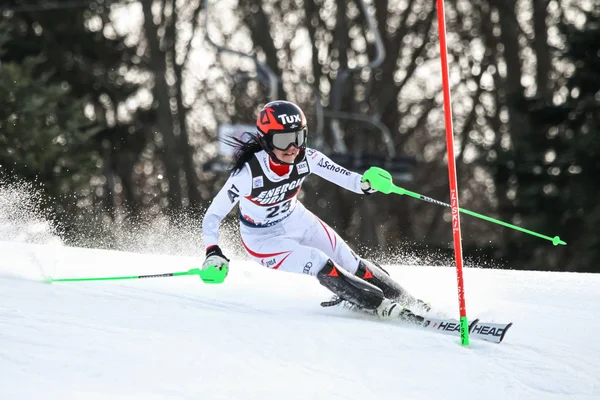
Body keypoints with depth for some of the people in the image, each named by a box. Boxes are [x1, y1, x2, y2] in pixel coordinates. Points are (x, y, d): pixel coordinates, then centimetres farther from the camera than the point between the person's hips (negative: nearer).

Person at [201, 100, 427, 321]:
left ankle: (404, 299, 24)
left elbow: (343, 177, -15)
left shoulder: (306, 158, -22)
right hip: (264, 239, -5)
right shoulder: (248, 172, -33)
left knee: (351, 264, 6)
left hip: (297, 220, 5)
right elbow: (213, 216, -28)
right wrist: (213, 252, -44)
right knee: (322, 267, -21)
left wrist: (366, 183, -38)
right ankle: (380, 306, -9)